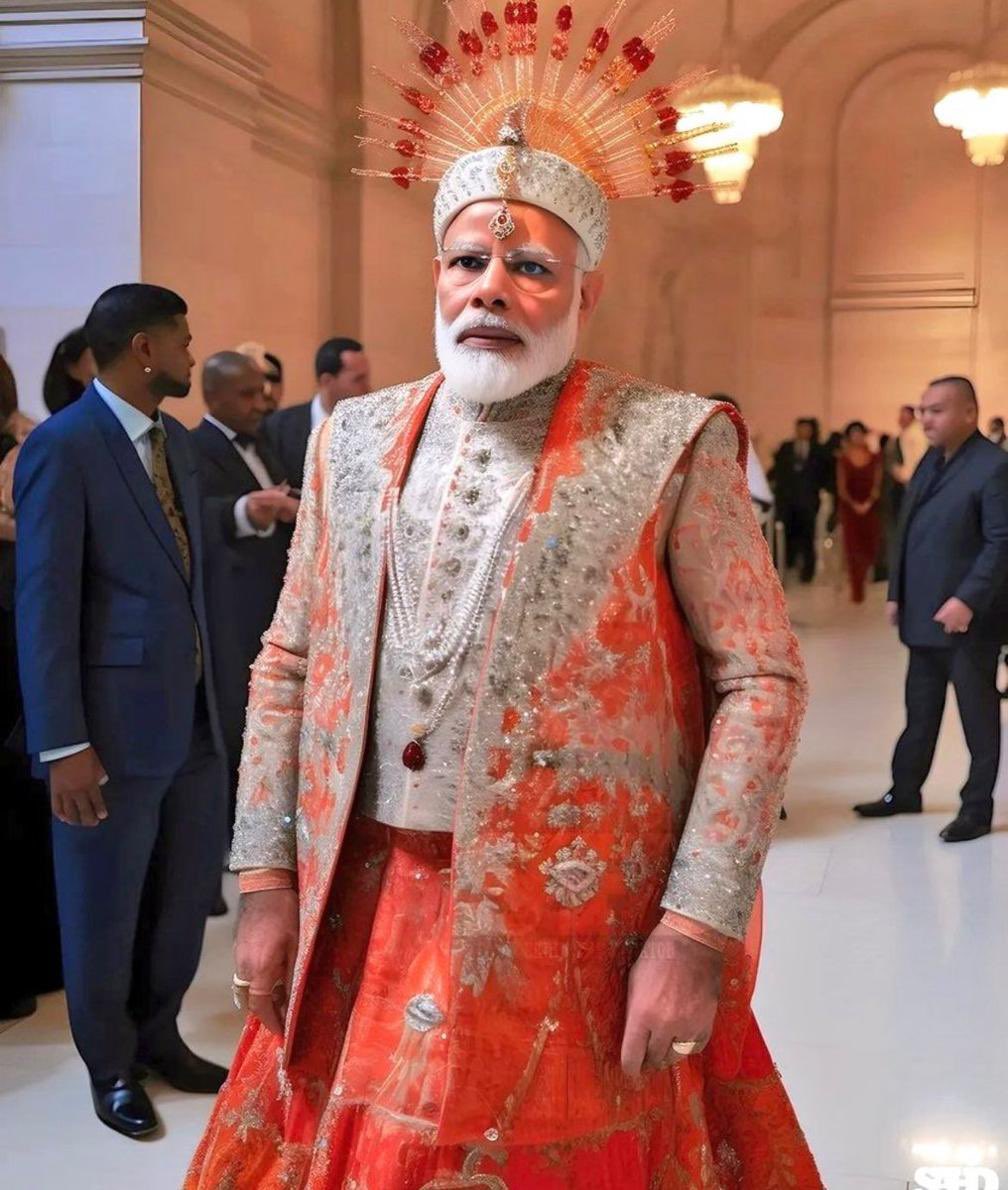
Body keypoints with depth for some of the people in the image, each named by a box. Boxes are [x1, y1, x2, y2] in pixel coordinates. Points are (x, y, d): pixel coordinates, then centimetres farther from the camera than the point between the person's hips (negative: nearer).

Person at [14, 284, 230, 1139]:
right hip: (117, 723, -7)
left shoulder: (177, 441, 10)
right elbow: (44, 604, -15)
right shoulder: (61, 447, -13)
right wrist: (63, 746, -17)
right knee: (104, 908, 11)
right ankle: (111, 1065, 31)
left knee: (188, 893, 17)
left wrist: (212, 692, 10)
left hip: (195, 714, 7)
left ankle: (158, 1036, 38)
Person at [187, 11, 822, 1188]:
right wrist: (267, 882, 5)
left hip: (577, 940, -3)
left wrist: (698, 930, -13)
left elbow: (763, 682, -8)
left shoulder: (671, 443, -6)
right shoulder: (354, 438, 7)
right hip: (358, 926, 4)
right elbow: (288, 667, 10)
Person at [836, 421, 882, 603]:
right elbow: (841, 488, -1)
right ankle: (857, 590, 2)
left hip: (870, 508, 1)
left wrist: (868, 503, -16)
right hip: (850, 508, 0)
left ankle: (860, 582, 24)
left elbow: (877, 484, -2)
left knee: (869, 548, -1)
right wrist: (854, 505, -14)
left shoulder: (875, 458, 4)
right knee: (853, 549, -5)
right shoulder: (843, 460, 3)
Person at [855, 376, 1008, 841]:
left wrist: (968, 600, -24)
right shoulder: (930, 462, 14)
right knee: (919, 711, 16)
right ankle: (904, 791, 27)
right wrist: (897, 593, 12)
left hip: (968, 616, -8)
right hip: (924, 613, 8)